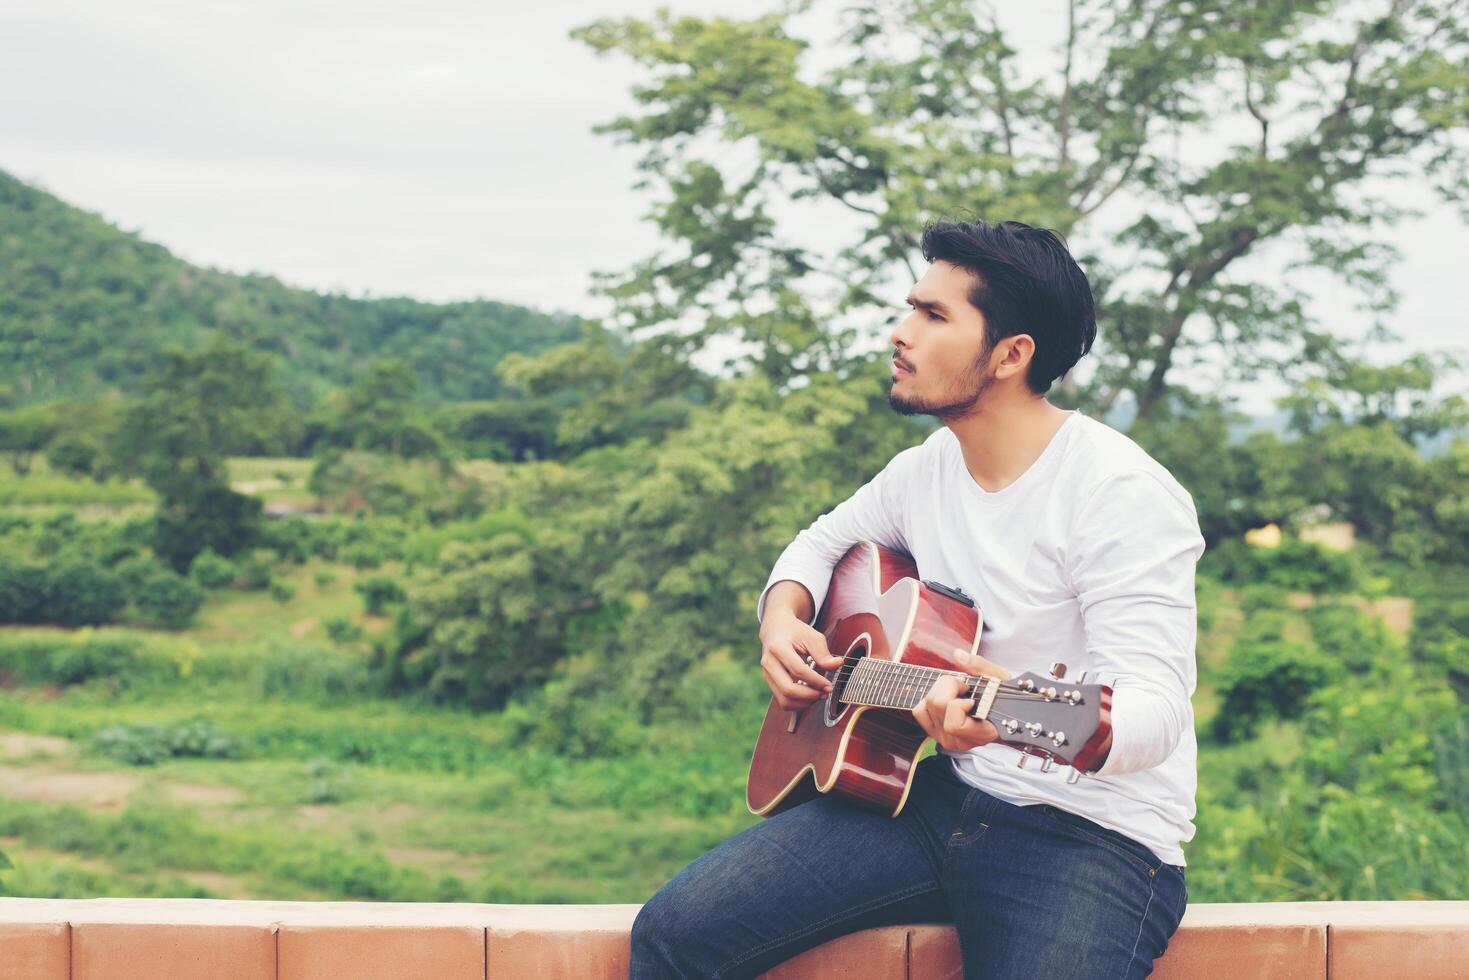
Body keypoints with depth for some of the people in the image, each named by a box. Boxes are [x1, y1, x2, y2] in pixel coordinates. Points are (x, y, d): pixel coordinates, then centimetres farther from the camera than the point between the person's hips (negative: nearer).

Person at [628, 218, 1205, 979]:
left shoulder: (1120, 493, -15)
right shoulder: (928, 468, 8)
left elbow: (1153, 714, -22)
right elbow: (826, 539, 27)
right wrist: (782, 617, 4)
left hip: (1098, 831, -5)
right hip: (948, 797, 5)